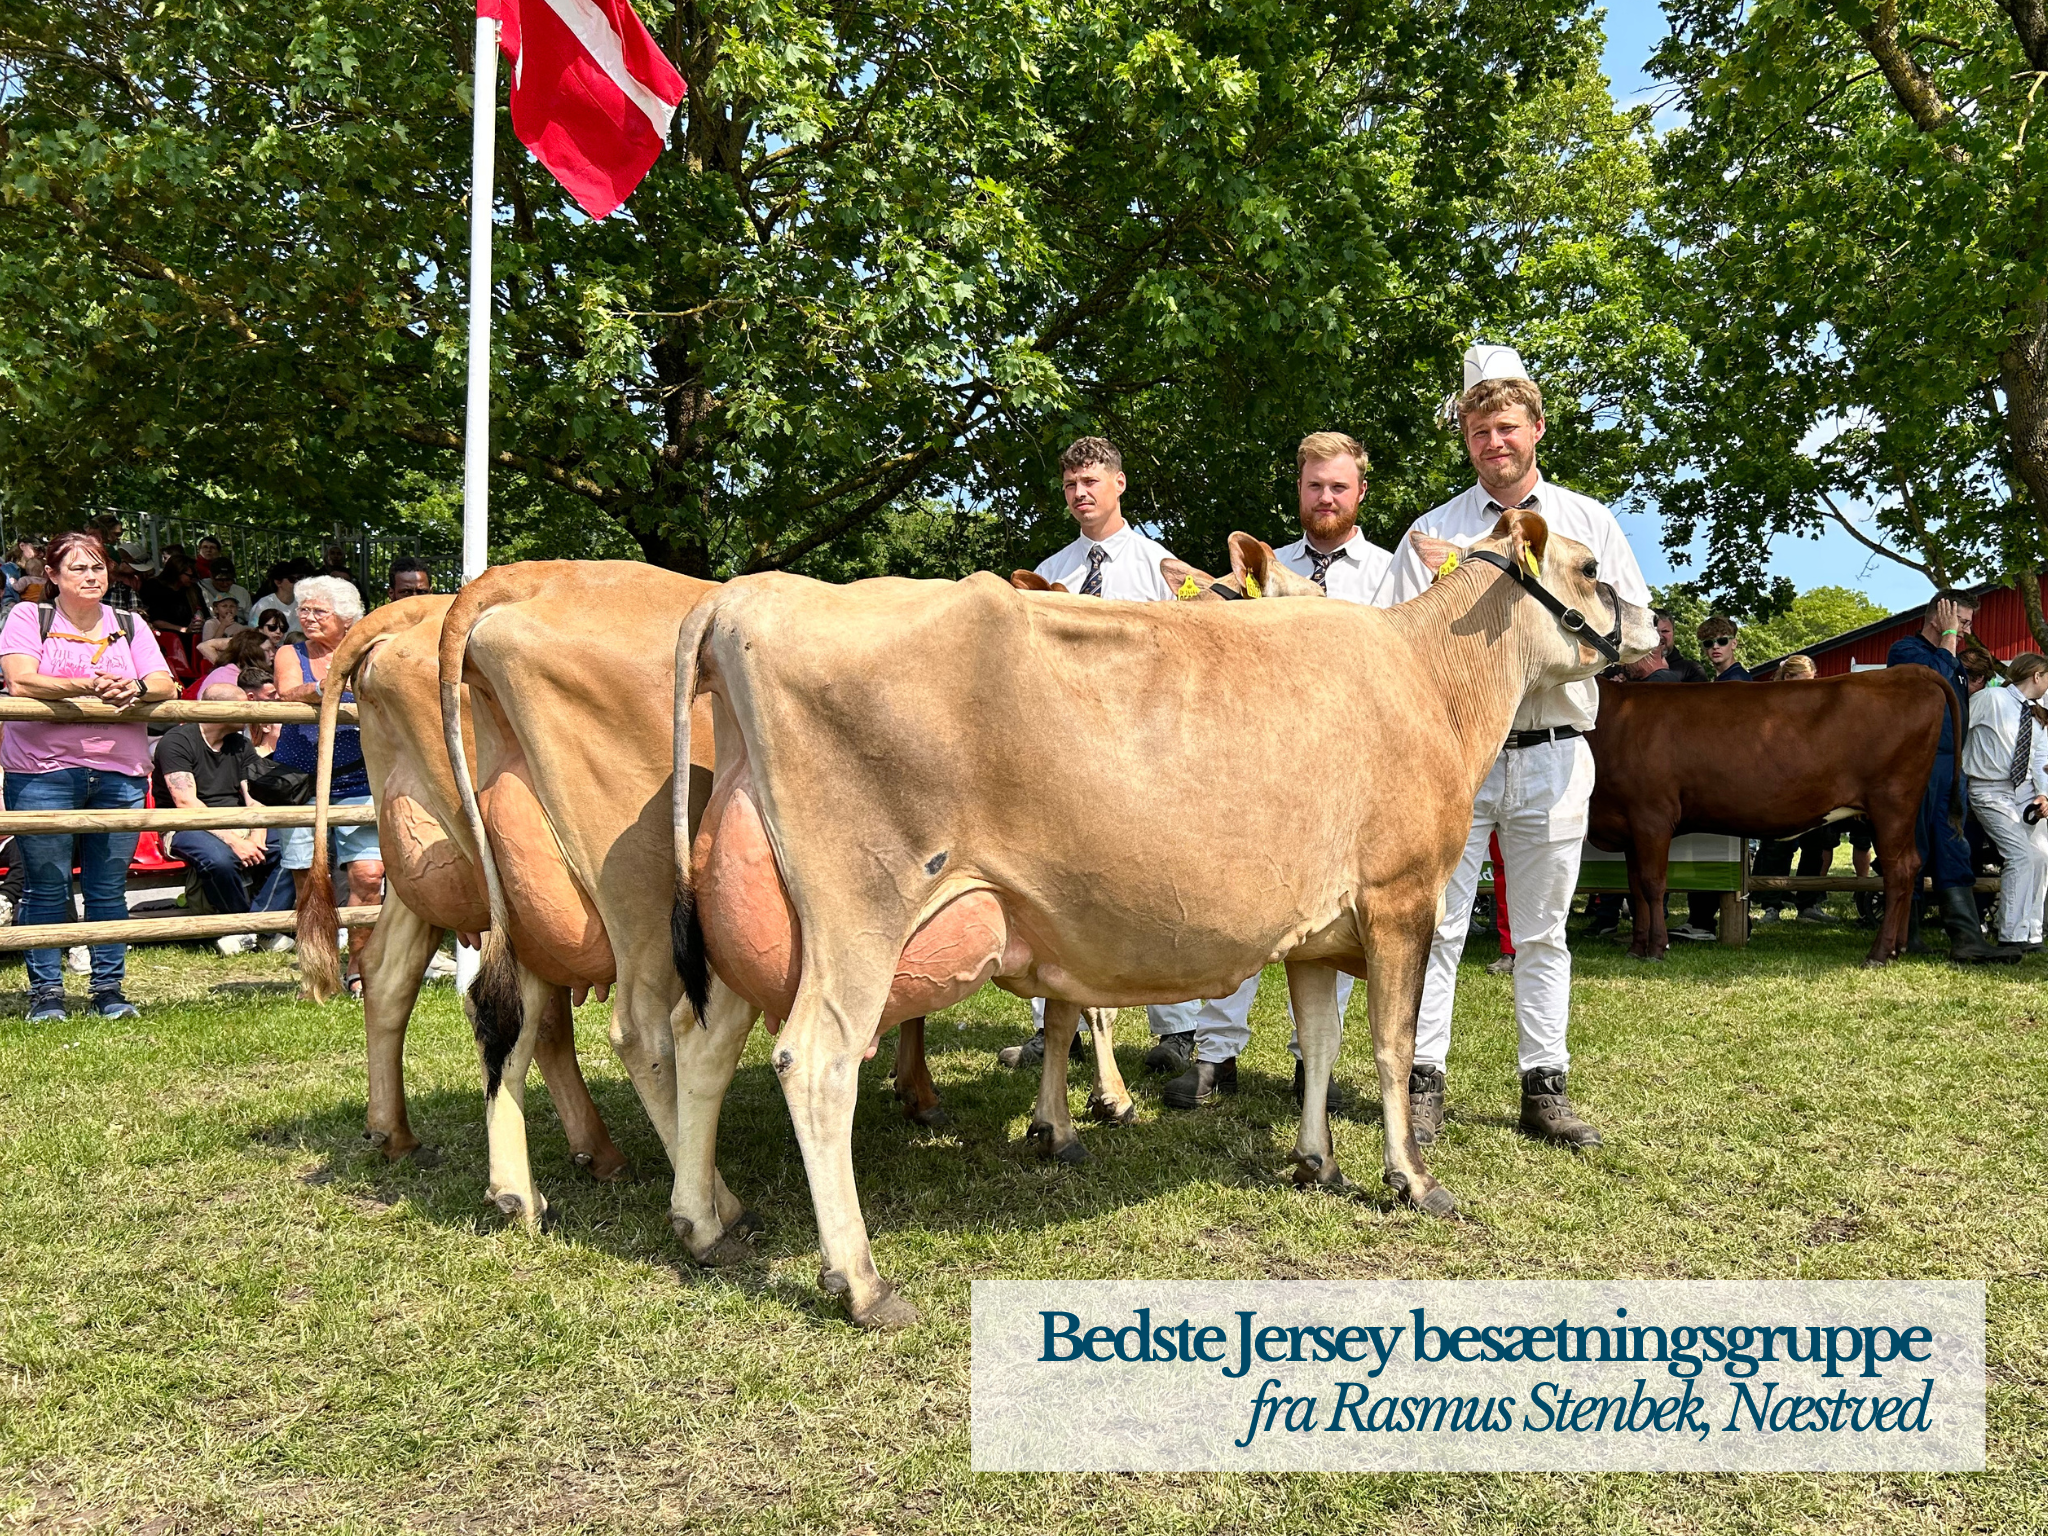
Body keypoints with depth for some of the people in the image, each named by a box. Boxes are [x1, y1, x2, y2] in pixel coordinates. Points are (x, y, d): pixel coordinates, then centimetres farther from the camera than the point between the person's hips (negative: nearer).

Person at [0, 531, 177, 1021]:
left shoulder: (129, 626, 15)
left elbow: (167, 686, 4)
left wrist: (135, 688, -17)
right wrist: (90, 686, -20)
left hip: (119, 774, 3)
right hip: (43, 772, -2)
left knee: (109, 889, 5)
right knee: (47, 888, -1)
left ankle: (109, 989, 13)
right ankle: (45, 991, 11)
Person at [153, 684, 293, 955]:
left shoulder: (242, 746, 12)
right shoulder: (177, 741, -9)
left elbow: (255, 799, 4)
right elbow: (186, 804, -19)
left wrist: (257, 836, -18)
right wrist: (234, 841, -28)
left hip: (236, 825, 6)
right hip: (187, 828, -6)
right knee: (219, 858, -38)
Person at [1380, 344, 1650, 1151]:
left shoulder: (1589, 522, 12)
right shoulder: (1432, 532, 9)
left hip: (1553, 753, 1)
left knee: (1543, 930, 7)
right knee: (1437, 920, -4)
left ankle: (1545, 1088, 13)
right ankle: (1423, 1083, 1)